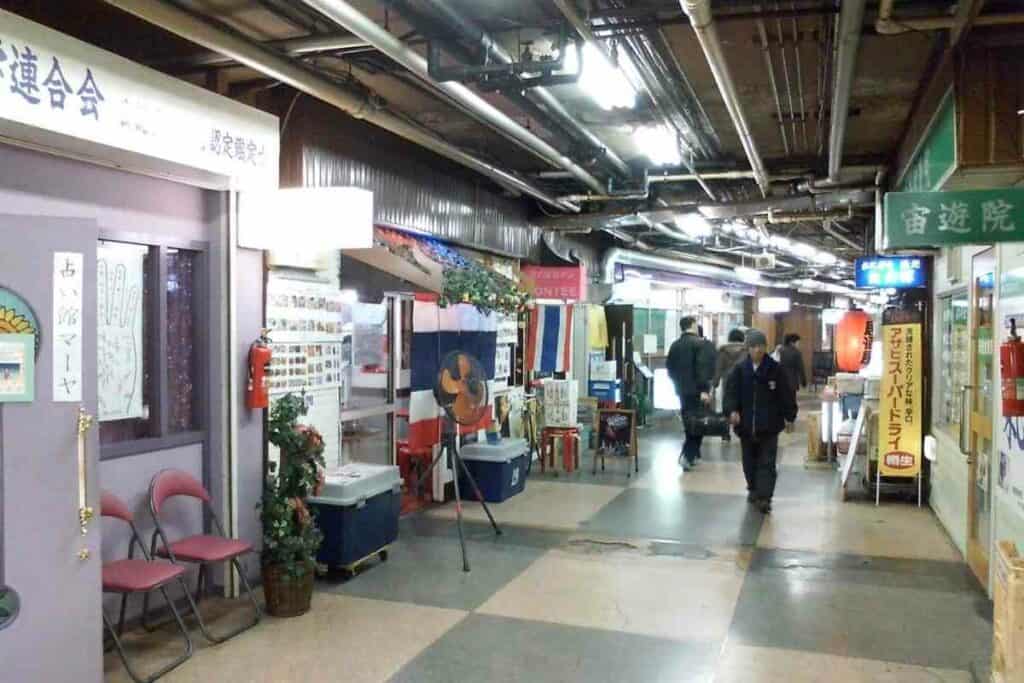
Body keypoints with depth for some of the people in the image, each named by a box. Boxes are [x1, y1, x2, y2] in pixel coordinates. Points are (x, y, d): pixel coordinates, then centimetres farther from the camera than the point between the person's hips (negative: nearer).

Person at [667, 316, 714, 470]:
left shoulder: (675, 345, 8)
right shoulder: (699, 343, -11)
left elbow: (670, 368, 12)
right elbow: (702, 368, -20)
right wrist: (704, 389, -21)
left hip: (681, 390, 6)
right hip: (696, 390, -6)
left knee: (688, 424, 16)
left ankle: (692, 455, 21)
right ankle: (687, 455, -11)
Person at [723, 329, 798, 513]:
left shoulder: (775, 369, -4)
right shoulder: (739, 370, -2)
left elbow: (786, 395, 0)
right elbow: (730, 392, -7)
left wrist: (790, 416, 1)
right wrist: (732, 410, -23)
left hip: (769, 425, -2)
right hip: (746, 424, 2)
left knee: (767, 463, -4)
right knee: (750, 462, 17)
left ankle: (764, 497, -4)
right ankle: (753, 490, 36)